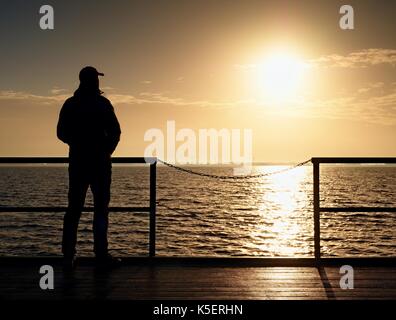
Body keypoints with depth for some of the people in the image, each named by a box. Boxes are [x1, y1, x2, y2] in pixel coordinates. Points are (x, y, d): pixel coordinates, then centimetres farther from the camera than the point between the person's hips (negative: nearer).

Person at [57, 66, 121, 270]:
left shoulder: (70, 104, 6)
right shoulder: (102, 104, -5)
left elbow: (61, 133, 8)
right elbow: (115, 131, -10)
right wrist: (108, 149, 6)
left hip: (77, 161, 4)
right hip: (99, 161, -4)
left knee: (74, 208, 7)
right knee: (101, 207, 1)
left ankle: (68, 255, 5)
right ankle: (100, 254, -2)